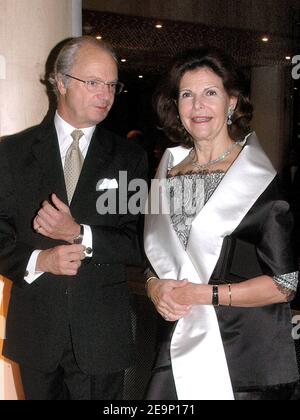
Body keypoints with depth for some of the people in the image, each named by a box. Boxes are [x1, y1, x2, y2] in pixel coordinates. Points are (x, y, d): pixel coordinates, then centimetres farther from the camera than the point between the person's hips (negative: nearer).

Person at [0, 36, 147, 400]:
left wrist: (80, 234, -16)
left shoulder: (129, 158, 2)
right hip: (36, 330, 1)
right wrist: (39, 260, -16)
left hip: (102, 334, 0)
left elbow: (142, 244, -2)